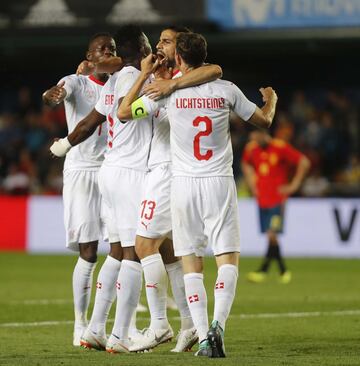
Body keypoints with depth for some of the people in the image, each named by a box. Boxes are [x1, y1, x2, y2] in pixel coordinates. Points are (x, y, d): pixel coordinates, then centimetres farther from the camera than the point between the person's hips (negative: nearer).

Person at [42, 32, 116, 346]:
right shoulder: (76, 82, -2)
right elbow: (53, 94, -21)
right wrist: (52, 95, -46)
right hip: (81, 171, -4)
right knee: (88, 253, -7)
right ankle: (81, 326, 3)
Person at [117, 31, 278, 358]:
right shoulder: (226, 90, 2)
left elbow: (124, 112, 6)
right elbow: (264, 120, 14)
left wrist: (144, 75, 14)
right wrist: (271, 99, 36)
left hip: (184, 184, 0)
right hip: (219, 183, 0)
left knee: (191, 264, 5)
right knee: (228, 259, 1)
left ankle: (203, 336, -5)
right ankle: (218, 323, -22)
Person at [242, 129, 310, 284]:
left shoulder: (281, 147, -11)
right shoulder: (251, 148, 6)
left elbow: (304, 163, -8)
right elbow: (246, 164, 29)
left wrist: (294, 185, -7)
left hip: (278, 199, -5)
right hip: (262, 199, 5)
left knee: (272, 234, -15)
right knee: (270, 236, 4)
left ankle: (263, 271, -17)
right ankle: (283, 271, 14)